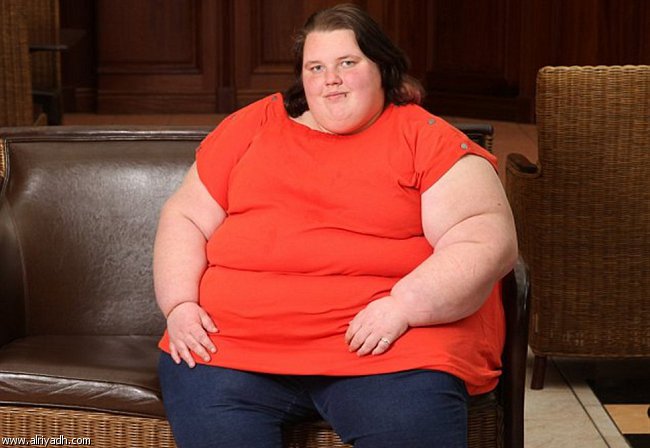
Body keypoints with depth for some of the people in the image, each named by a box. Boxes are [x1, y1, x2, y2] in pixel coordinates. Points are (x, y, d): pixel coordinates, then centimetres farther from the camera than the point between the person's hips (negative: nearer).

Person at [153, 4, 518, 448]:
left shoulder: (428, 140, 4)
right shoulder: (253, 125, 15)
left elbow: (487, 242, -5)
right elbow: (185, 218, 16)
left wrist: (404, 306, -19)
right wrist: (180, 305, -1)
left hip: (386, 345, -3)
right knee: (199, 395, -23)